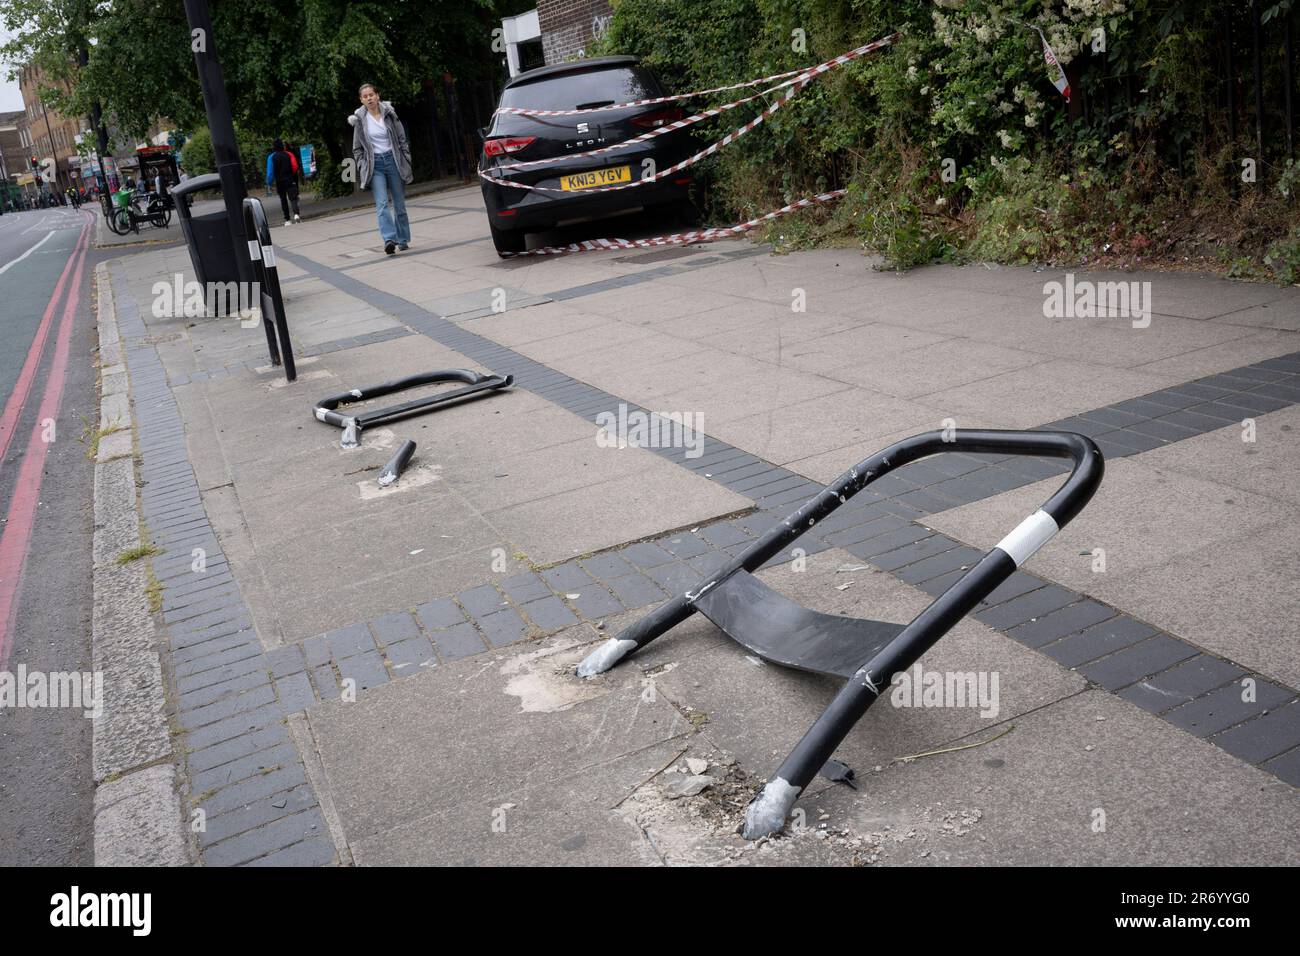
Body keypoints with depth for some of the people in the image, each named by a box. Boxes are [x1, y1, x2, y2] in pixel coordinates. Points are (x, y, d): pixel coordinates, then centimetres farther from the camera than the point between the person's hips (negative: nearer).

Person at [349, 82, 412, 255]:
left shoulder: (389, 113, 2)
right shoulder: (360, 120, 2)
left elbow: (402, 139, 7)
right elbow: (357, 149, 9)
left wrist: (406, 161, 2)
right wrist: (362, 168, 0)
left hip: (393, 160, 1)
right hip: (374, 164, -1)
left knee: (399, 203, 6)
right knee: (382, 203, -16)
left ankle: (403, 240, 16)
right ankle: (389, 239, -26)